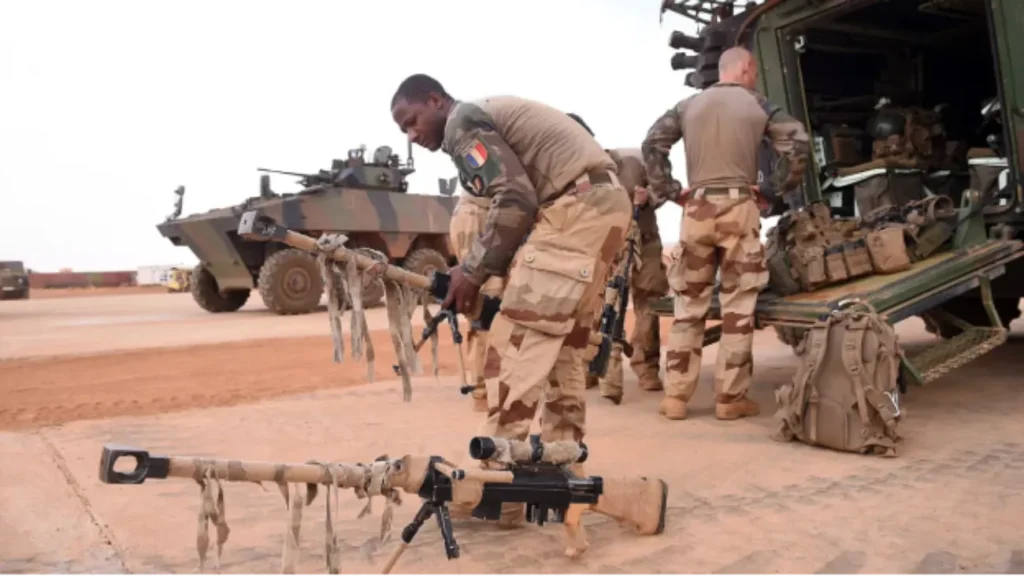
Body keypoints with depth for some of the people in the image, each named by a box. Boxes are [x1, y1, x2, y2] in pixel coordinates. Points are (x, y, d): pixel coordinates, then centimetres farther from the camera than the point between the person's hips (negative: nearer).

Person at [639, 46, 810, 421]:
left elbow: (652, 145, 2)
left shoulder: (688, 106, 11)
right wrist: (779, 187, 6)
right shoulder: (758, 105, 6)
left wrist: (668, 191, 4)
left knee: (688, 304, 8)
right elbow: (798, 142, -2)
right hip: (739, 208, -2)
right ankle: (730, 398, 7)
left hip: (697, 208, 2)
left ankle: (675, 396, 9)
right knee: (738, 307, 4)